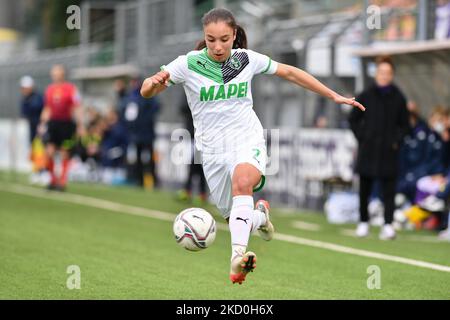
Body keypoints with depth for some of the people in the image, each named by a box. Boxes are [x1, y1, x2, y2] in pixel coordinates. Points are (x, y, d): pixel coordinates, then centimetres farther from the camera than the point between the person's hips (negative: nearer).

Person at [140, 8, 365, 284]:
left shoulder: (247, 59, -3)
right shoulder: (188, 64, -9)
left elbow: (290, 73, 11)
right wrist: (154, 82, -39)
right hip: (212, 149, 1)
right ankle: (260, 216, 43)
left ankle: (238, 257, -49)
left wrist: (334, 96, 13)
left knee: (242, 181, -35)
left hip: (248, 140, -1)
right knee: (235, 219, 5)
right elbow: (146, 92, -13)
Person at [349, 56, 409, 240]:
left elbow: (404, 125, 11)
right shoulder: (366, 96, 3)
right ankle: (363, 223, 18)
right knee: (364, 189, 6)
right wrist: (361, 137, 1)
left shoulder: (398, 98, 4)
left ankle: (388, 225, -6)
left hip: (388, 151, -1)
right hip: (368, 149, 1)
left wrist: (397, 140, -1)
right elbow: (353, 119, 11)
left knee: (389, 189, -5)